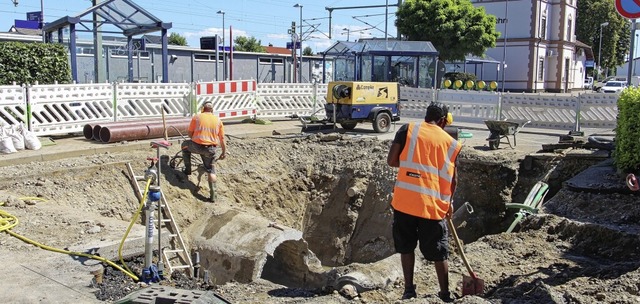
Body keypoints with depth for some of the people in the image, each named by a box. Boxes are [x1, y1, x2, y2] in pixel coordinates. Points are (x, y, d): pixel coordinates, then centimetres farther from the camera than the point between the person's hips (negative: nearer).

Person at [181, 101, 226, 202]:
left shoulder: (197, 117, 3)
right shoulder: (218, 120, 9)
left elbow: (190, 133, 7)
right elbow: (222, 139, 10)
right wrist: (224, 152, 20)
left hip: (197, 146, -1)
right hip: (211, 149, 2)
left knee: (185, 145, 31)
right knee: (211, 171, 13)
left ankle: (187, 169, 30)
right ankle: (212, 195, 7)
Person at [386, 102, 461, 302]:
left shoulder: (408, 130, 3)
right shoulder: (451, 143, 7)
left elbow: (391, 161, -2)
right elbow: (452, 179, 12)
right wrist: (448, 202, 27)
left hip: (404, 200, 0)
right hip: (432, 204, 0)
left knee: (406, 247, 18)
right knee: (439, 253, 13)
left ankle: (409, 290, 23)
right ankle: (445, 295, 24)